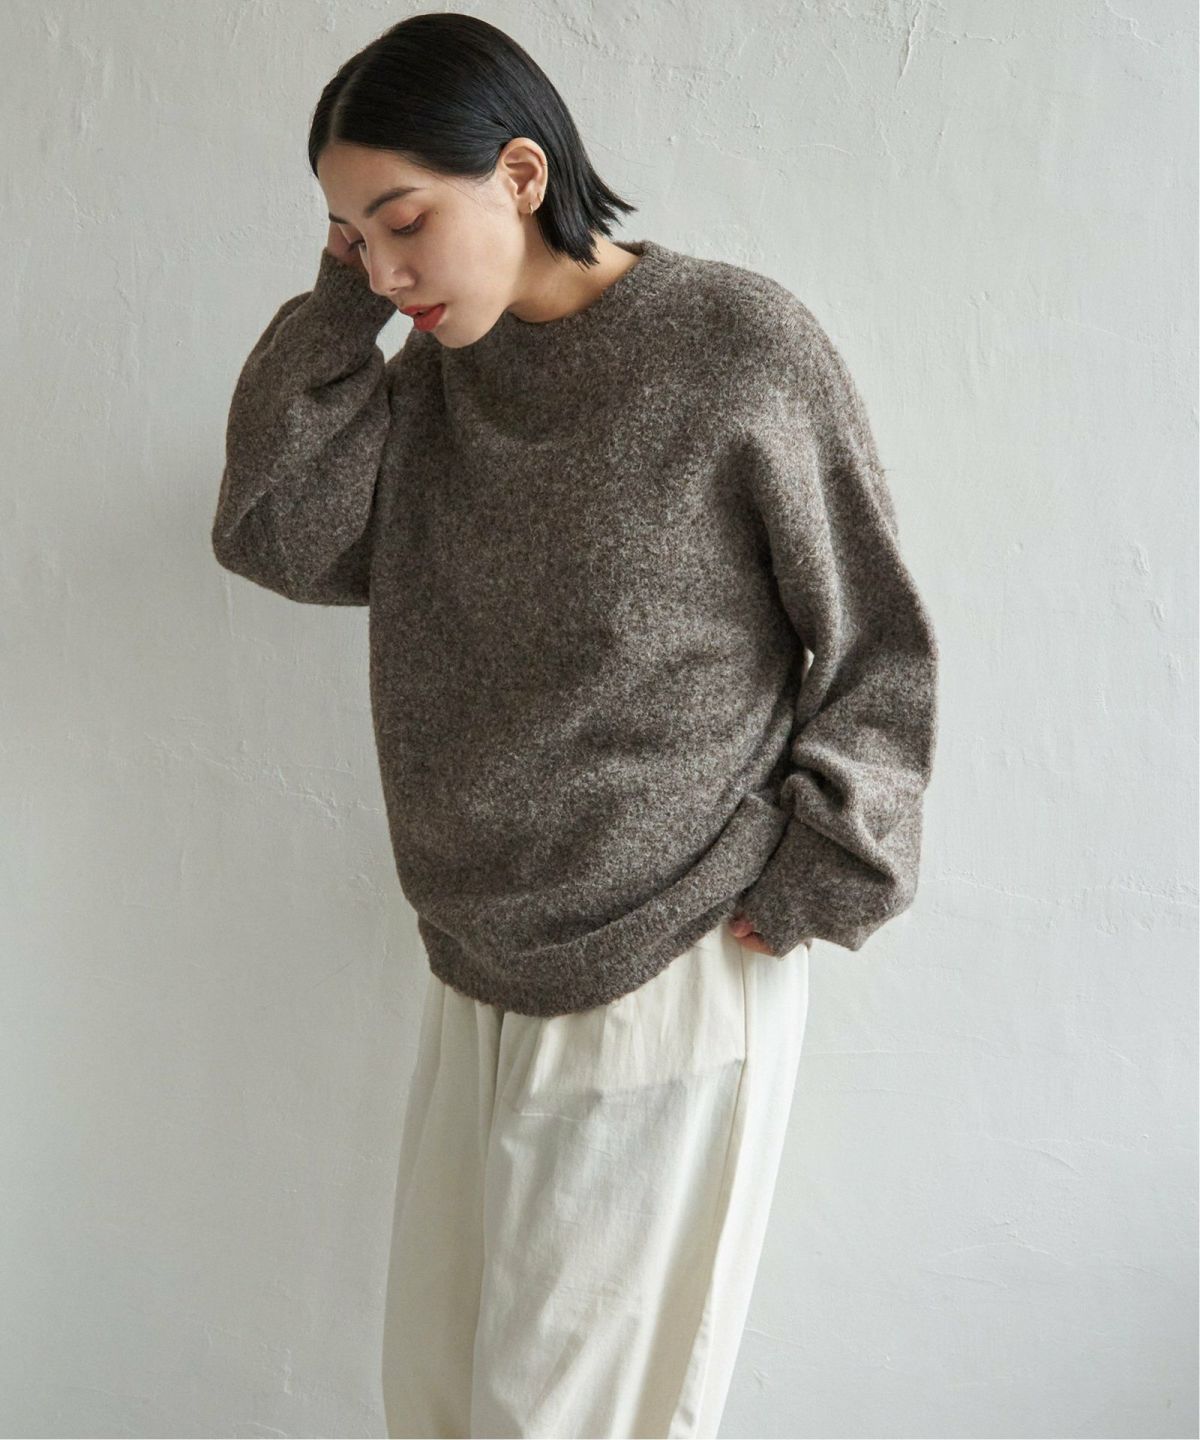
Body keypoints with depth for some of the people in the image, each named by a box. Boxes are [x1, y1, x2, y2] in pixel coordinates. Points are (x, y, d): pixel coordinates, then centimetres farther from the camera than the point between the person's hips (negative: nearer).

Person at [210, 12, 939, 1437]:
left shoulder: (740, 343, -11)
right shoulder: (430, 377, 6)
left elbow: (876, 645, -6)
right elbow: (275, 535, -5)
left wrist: (808, 887, -9)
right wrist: (341, 302, -5)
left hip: (671, 985, -6)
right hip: (480, 970, 6)